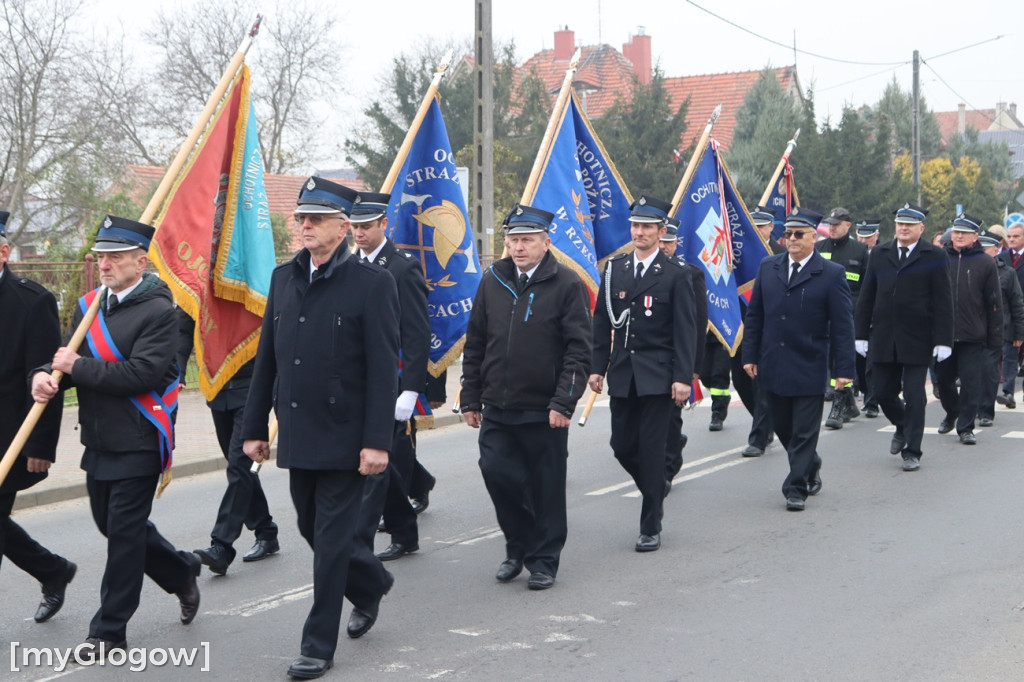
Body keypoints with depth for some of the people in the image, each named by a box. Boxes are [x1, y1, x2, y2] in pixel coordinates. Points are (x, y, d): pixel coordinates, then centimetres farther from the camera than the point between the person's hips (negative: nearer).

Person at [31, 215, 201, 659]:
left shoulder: (158, 310, -14)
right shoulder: (89, 305, 9)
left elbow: (141, 374, -25)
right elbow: (69, 360, 12)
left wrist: (77, 366, -18)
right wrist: (46, 374, -12)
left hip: (138, 443, -8)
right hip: (99, 440, 8)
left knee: (124, 531, -1)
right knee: (112, 523, 17)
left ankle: (110, 632, 10)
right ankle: (182, 573, 39)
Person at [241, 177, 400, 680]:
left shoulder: (371, 283, -9)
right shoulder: (283, 278, 9)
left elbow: (383, 370, -12)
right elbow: (266, 359, 12)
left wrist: (377, 441, -17)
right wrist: (255, 427, 10)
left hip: (344, 439, -6)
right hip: (298, 436, 6)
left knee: (331, 538, 0)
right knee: (312, 529, 16)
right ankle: (370, 584, 42)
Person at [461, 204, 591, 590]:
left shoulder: (566, 284, -4)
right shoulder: (492, 282, 9)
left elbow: (578, 350, -7)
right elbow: (474, 344, 13)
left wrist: (563, 403, -14)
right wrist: (471, 398, 9)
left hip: (544, 410, -4)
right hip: (497, 407, 4)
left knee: (546, 486, 3)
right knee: (496, 471, -4)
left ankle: (543, 561, 18)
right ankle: (519, 547, 19)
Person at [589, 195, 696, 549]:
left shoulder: (675, 274, -4)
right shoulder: (614, 269, 8)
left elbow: (685, 331, -6)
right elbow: (602, 322, 11)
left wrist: (682, 377, -13)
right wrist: (597, 366, 4)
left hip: (658, 376, -4)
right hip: (622, 374, 4)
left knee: (651, 450, -3)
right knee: (622, 445, 6)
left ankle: (651, 529, 6)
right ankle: (656, 490, 34)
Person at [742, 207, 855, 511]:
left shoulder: (832, 274, -5)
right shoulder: (768, 267, 6)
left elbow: (842, 325, -6)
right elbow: (754, 315, 10)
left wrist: (844, 369, -11)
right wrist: (750, 355, 5)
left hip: (809, 369, -4)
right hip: (773, 366, 4)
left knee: (804, 432, 0)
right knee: (782, 427, 14)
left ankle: (796, 488, 10)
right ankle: (810, 466, 37)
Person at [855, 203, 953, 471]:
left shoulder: (934, 256, -2)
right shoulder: (879, 254, 9)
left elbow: (943, 301, -4)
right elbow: (866, 297, 10)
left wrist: (943, 339, -10)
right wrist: (861, 334, 6)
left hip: (917, 339, -3)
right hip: (883, 338, 4)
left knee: (914, 396, -1)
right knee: (883, 393, 8)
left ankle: (912, 451, 9)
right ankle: (903, 427, 37)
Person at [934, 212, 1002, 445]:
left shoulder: (985, 263, -1)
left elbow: (994, 303, 0)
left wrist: (995, 338, -3)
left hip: (973, 337, -2)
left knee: (971, 383, -2)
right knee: (944, 378, 13)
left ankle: (965, 427, 8)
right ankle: (951, 413, 37)